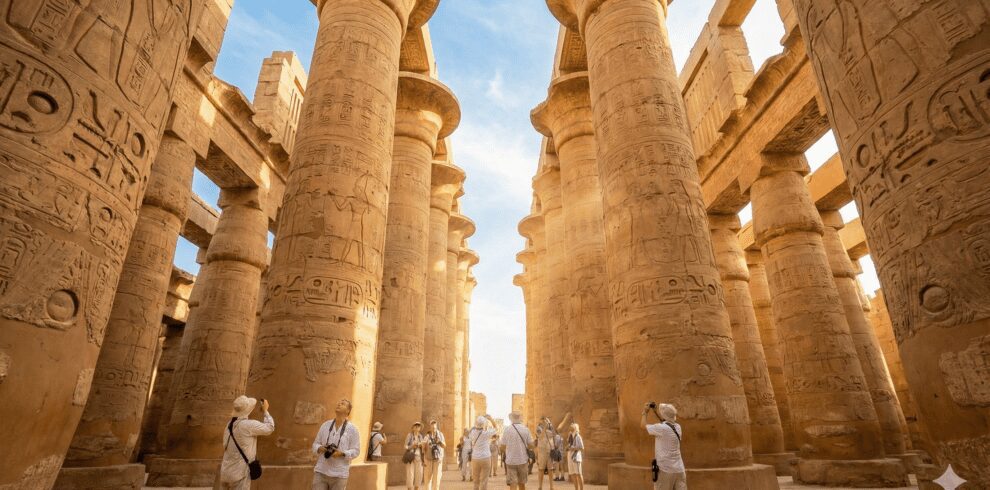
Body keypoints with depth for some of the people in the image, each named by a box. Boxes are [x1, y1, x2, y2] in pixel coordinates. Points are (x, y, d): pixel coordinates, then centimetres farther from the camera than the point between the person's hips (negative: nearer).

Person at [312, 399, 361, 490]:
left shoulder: (352, 429, -2)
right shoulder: (325, 425, 8)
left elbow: (356, 450, -3)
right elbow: (315, 443, 14)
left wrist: (342, 453, -20)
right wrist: (320, 448, -9)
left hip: (339, 474, -2)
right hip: (320, 471, 3)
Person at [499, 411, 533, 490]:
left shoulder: (507, 429, -4)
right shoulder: (525, 429, -2)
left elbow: (503, 447, -1)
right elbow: (530, 445, 0)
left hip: (510, 461, -2)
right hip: (523, 460, 2)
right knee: (522, 484, 17)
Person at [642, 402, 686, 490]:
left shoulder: (662, 428, -15)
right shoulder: (677, 427, 5)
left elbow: (643, 425, -2)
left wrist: (645, 412, 14)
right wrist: (654, 411, 29)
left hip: (665, 470, -6)